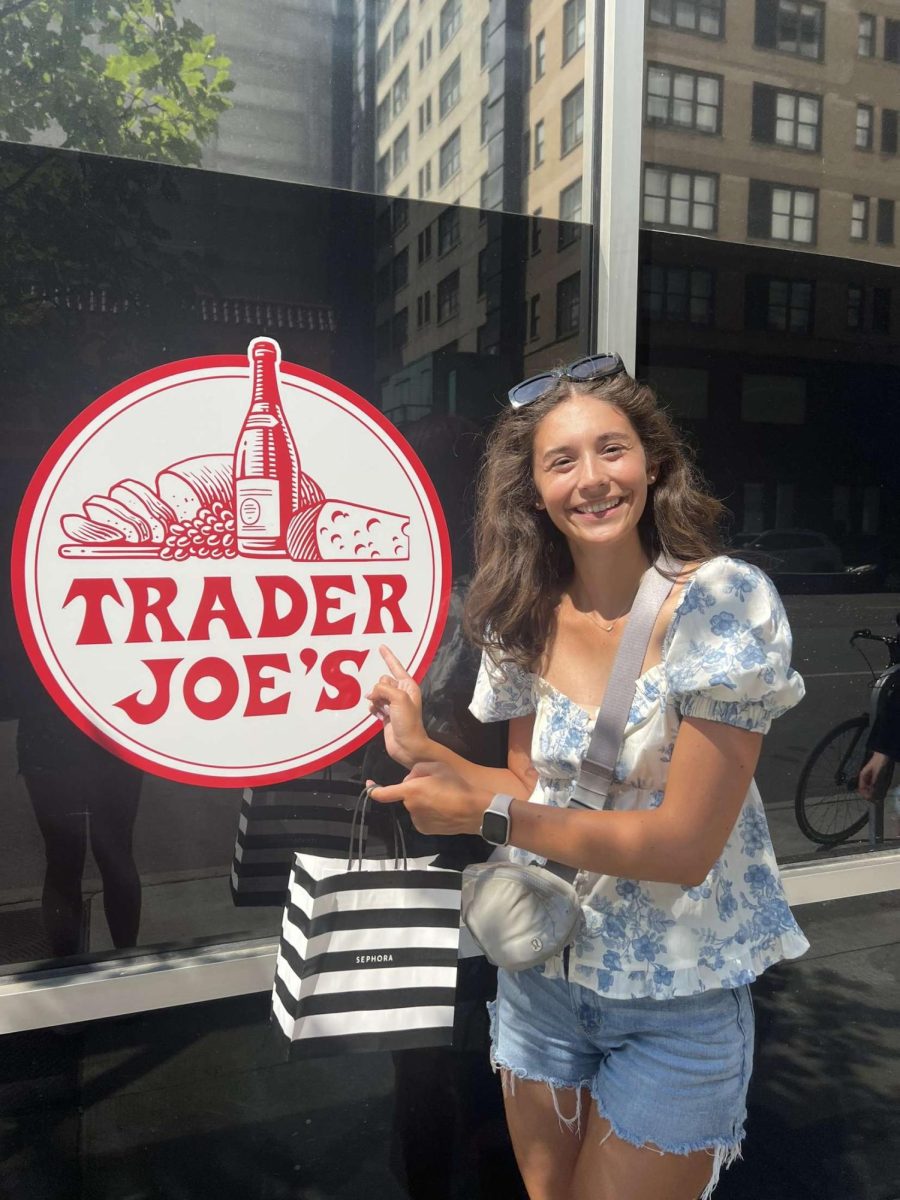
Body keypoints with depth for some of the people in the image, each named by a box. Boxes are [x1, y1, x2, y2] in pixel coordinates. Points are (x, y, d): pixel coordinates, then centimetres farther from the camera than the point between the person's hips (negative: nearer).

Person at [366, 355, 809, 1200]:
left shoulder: (719, 600, -20)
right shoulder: (524, 622, -5)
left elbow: (685, 844, -22)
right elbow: (534, 789, 5)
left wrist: (486, 816, -21)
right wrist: (422, 751, -6)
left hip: (678, 1006, -4)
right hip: (542, 978, 4)